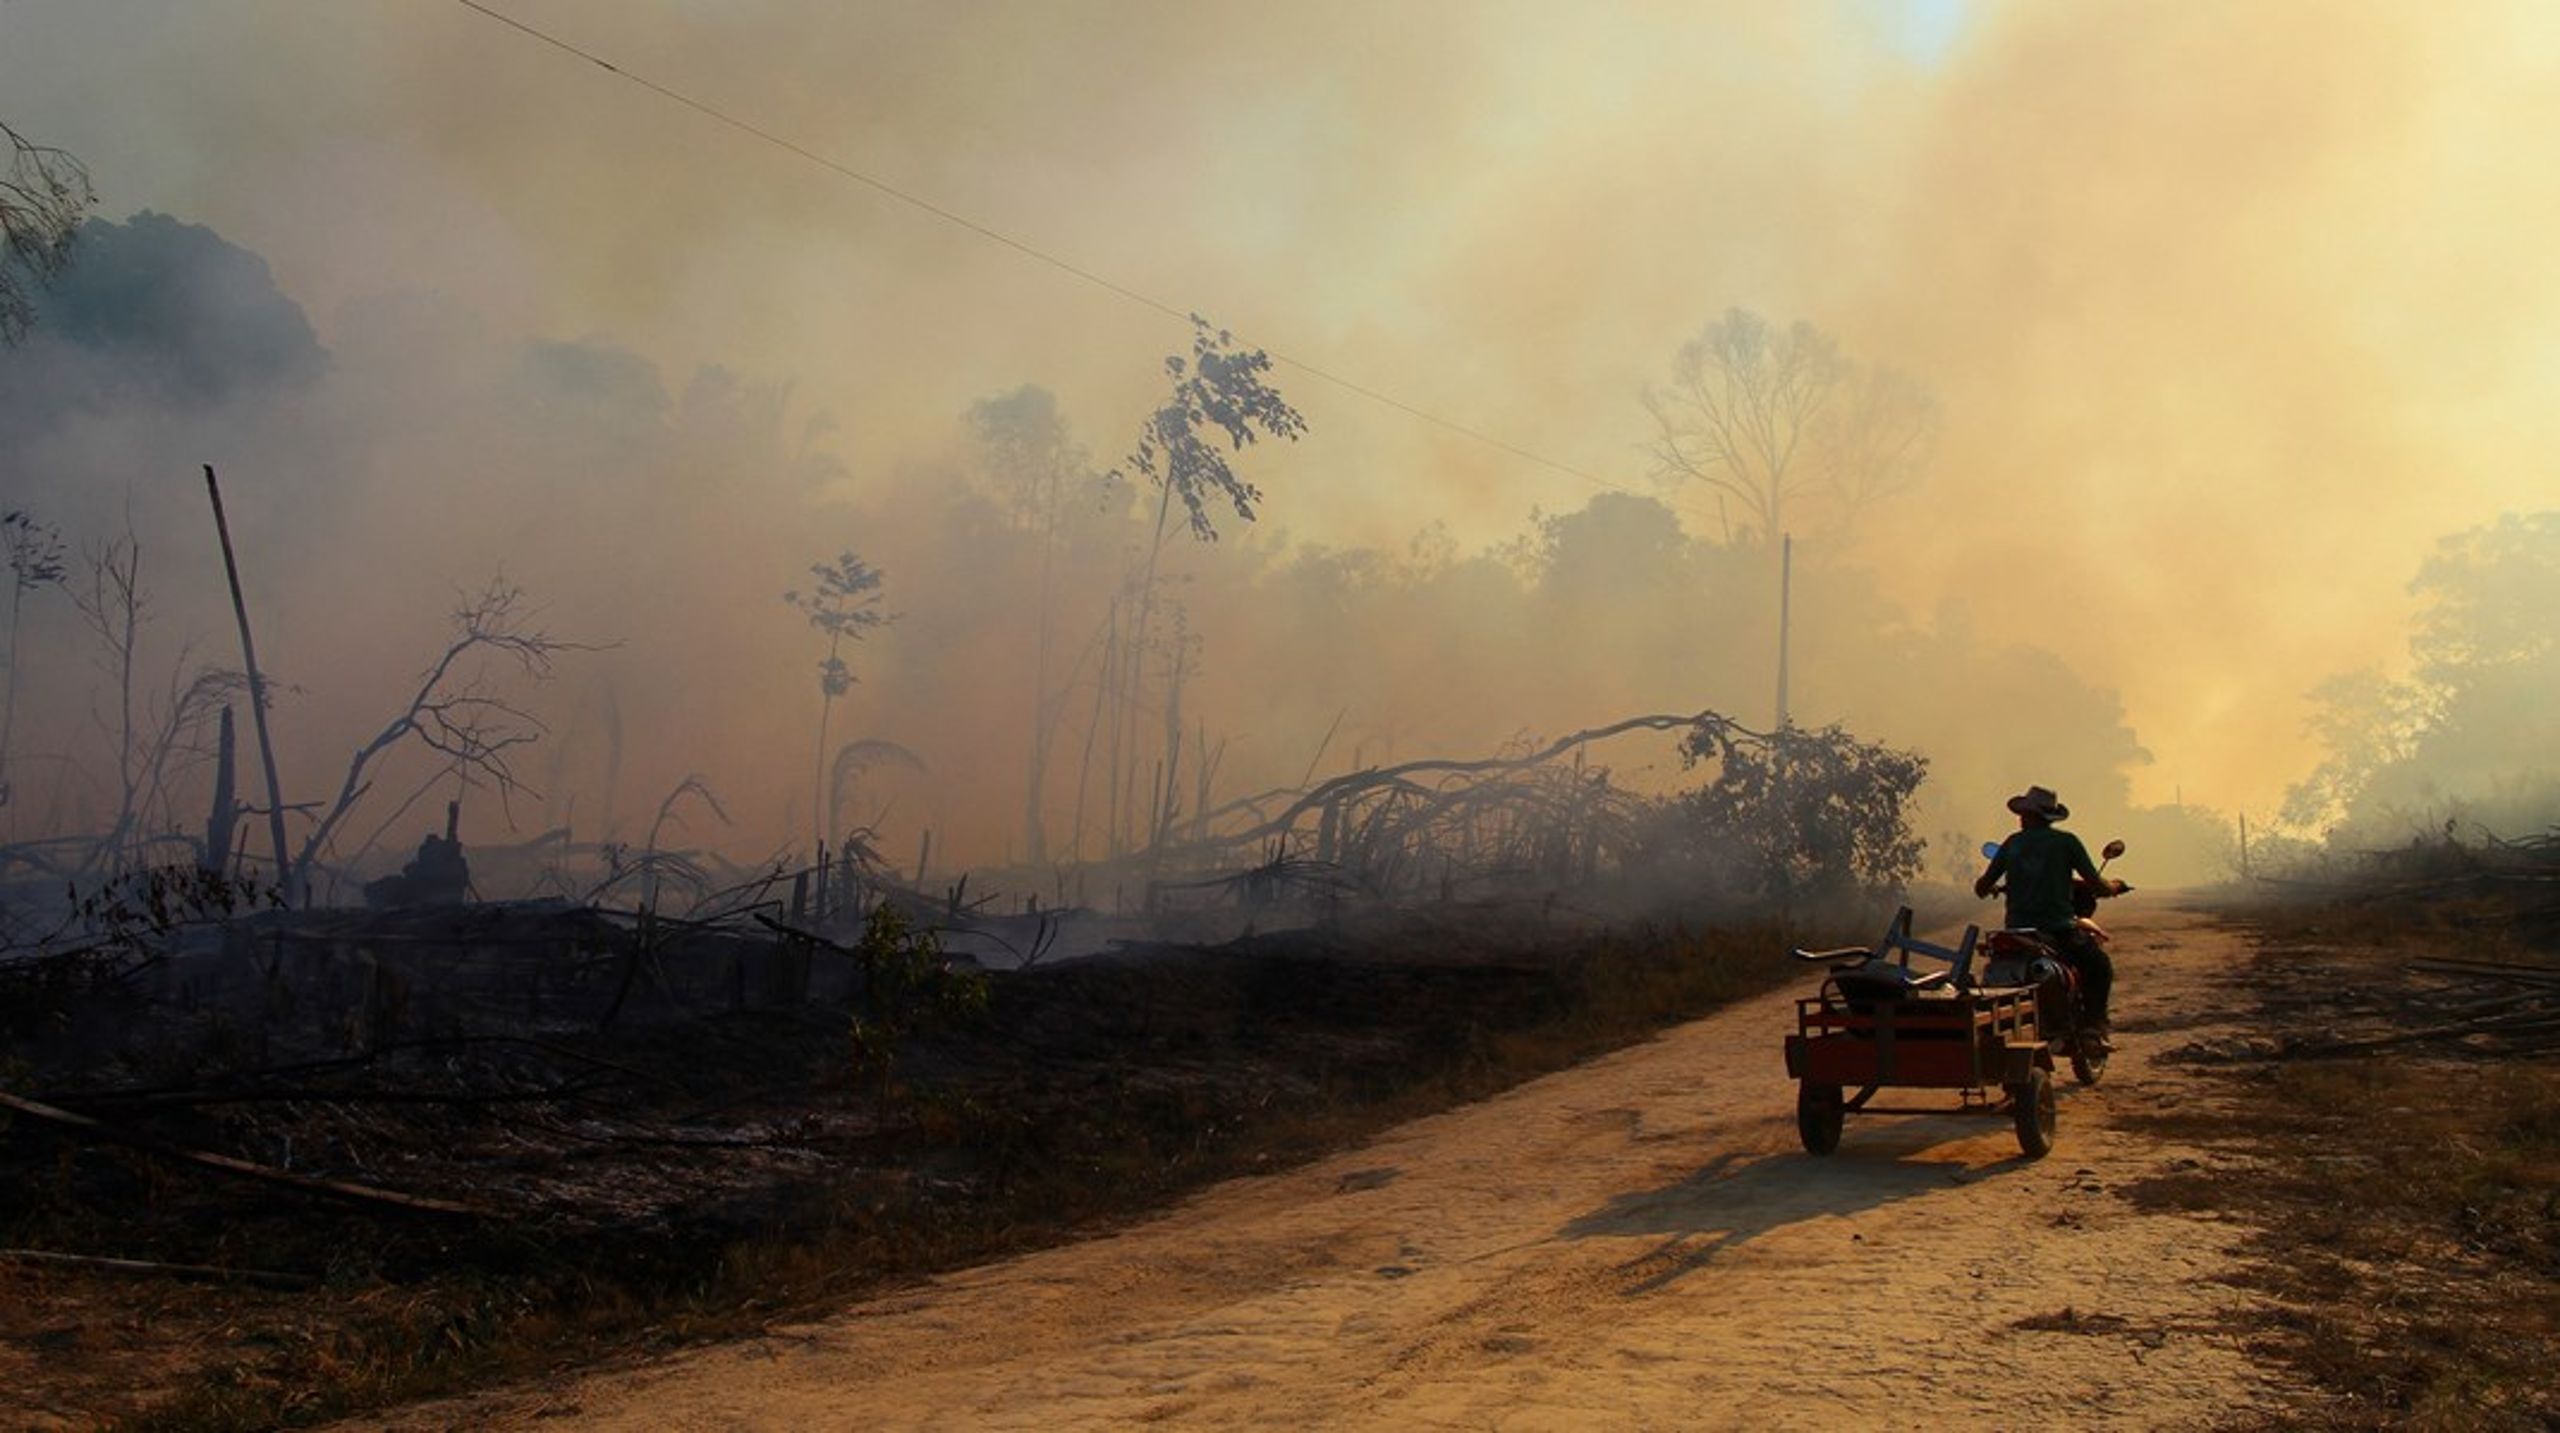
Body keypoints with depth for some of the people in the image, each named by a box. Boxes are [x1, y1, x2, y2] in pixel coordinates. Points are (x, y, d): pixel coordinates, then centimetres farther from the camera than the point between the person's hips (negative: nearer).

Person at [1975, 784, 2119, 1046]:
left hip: (2017, 929, 3)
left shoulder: (2012, 843, 6)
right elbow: (2094, 882, 0)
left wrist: (1984, 885, 32)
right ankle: (2094, 1024, 0)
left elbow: (1981, 888, 8)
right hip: (2060, 928, -3)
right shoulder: (2066, 842, -1)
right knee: (2100, 968, 17)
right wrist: (2112, 886, 23)